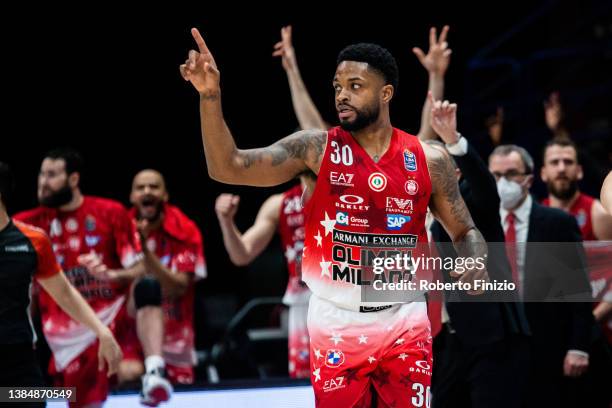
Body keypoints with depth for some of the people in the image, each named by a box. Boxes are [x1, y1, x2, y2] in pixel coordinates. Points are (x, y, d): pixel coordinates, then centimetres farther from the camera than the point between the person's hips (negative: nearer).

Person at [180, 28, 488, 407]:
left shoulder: (428, 160, 0)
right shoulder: (316, 148, -4)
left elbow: (465, 232, 11)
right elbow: (227, 168, -11)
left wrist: (476, 265, -12)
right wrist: (210, 95, -24)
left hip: (405, 322, 1)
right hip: (336, 322, -1)